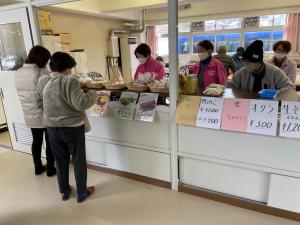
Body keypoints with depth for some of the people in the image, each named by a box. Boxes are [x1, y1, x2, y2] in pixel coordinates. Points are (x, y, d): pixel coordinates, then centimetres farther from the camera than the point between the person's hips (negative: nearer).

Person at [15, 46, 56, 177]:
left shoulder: (18, 73, 2)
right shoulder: (42, 73, -21)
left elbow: (22, 94, 8)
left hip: (29, 116, 7)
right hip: (45, 115, -6)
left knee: (36, 141, 21)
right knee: (50, 143, 10)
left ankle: (38, 168, 34)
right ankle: (50, 169, 23)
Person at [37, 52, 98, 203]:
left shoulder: (42, 82, 0)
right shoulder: (70, 81, -20)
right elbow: (81, 103, -27)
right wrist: (93, 94, -11)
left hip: (52, 128, 6)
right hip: (73, 128, -5)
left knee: (60, 161, 20)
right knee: (78, 161, 11)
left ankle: (64, 192, 35)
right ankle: (82, 193, 25)